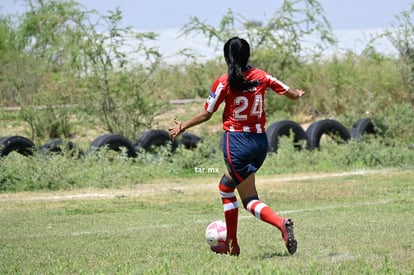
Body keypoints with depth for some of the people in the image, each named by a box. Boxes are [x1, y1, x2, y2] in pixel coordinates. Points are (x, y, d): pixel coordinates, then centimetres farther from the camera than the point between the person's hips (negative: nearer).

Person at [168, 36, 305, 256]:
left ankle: (281, 223, -21)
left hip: (237, 141, -5)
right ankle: (230, 243, 15)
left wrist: (181, 127, 15)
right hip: (260, 140, 5)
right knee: (226, 186, 19)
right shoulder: (261, 77, 3)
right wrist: (298, 94, 34)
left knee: (250, 200, 0)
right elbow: (291, 93, 10)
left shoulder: (223, 83, -7)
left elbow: (205, 115, 0)